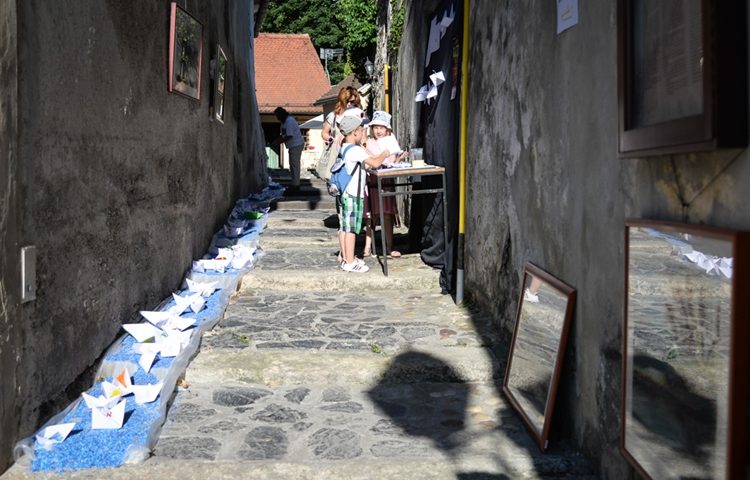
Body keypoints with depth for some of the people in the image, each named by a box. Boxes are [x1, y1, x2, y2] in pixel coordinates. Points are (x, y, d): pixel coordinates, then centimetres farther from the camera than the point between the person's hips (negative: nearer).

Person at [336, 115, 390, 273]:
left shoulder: (343, 148, 12)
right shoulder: (356, 150, -17)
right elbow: (375, 163, -25)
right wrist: (384, 154, -7)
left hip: (343, 193, 9)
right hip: (353, 194, -9)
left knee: (344, 227, 12)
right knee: (351, 228, -4)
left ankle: (346, 258, 20)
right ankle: (350, 262, 0)